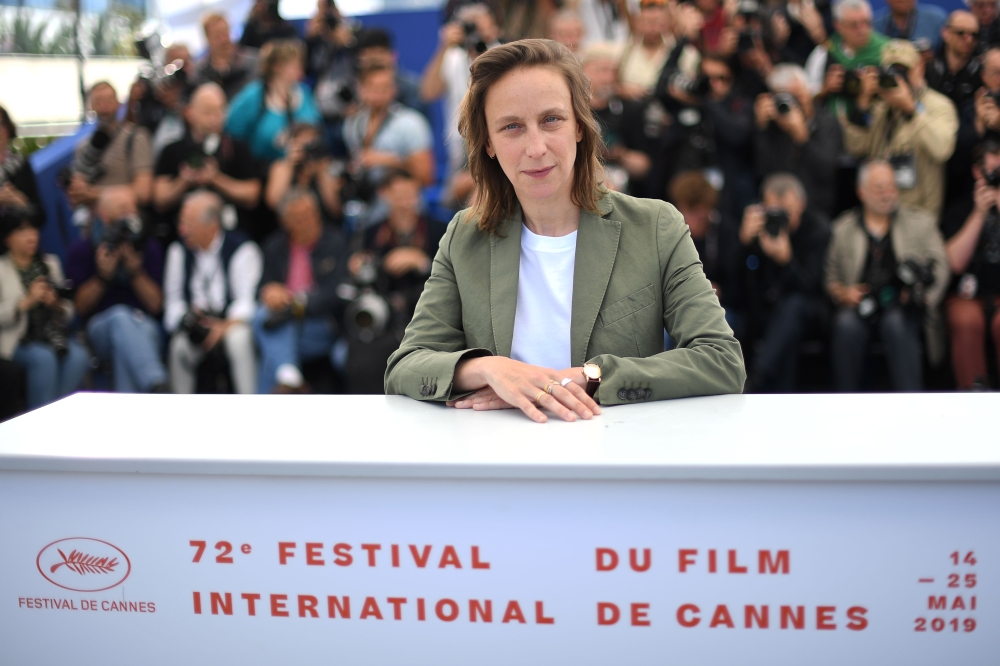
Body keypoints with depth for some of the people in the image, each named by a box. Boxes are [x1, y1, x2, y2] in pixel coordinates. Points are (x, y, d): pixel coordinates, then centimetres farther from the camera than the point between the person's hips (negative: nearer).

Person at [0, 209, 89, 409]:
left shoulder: (50, 263, 15)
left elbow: (68, 314, 15)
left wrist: (57, 305, -7)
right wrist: (27, 301, -19)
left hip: (52, 334, 4)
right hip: (17, 340, -4)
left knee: (78, 355, -27)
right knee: (44, 357, -33)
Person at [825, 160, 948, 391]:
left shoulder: (922, 222, 18)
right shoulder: (842, 228, 17)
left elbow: (939, 267, 10)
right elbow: (829, 276, 14)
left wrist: (922, 292, -9)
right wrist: (843, 293, -8)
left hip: (903, 307, 0)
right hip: (861, 304, 1)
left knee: (896, 323, -36)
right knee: (846, 325, -34)